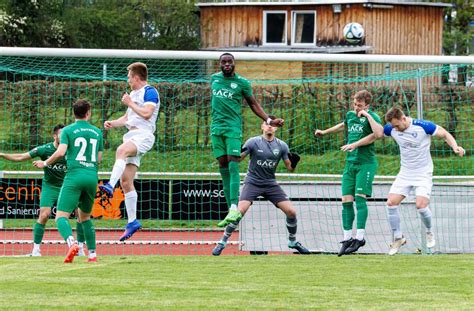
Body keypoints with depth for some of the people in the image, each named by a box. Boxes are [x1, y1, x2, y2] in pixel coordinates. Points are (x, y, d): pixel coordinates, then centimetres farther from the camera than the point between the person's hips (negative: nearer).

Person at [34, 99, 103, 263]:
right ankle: (92, 254, 16)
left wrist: (45, 163, 5)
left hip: (74, 176, -4)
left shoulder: (68, 130, 2)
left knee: (61, 216, -9)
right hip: (92, 177, 5)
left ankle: (72, 243, -36)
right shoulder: (97, 132, 14)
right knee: (85, 216, 22)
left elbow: (60, 152, -11)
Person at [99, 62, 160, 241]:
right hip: (131, 136, 9)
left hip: (143, 135, -9)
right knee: (125, 182, 3)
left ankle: (110, 186, -56)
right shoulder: (133, 94, 25)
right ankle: (132, 221, 7)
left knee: (121, 150, -40)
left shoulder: (150, 92, -4)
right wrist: (113, 124, 14)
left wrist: (129, 103, -8)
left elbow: (146, 113, -18)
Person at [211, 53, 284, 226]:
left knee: (233, 165, -15)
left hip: (233, 127, -4)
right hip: (216, 128, 4)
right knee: (223, 168, 1)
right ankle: (231, 210, 3)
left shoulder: (242, 83, 0)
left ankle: (234, 207, -23)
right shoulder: (214, 78, 11)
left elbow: (253, 104, 7)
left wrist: (268, 120, -3)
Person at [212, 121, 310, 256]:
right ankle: (222, 243, -9)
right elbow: (237, 159, -9)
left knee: (291, 212, -5)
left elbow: (289, 167, 5)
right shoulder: (253, 142, -7)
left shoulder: (282, 146, 1)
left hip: (271, 184, 3)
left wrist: (293, 162, -18)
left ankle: (292, 242, 19)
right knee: (239, 211, -21)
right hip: (252, 182, -3)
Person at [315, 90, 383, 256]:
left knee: (360, 197, -15)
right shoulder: (350, 115, 11)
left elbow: (379, 133, -29)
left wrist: (367, 115, -24)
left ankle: (360, 237, -13)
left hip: (366, 163, -6)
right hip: (350, 163, 6)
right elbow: (344, 125, 36)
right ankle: (347, 238, 6)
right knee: (346, 200, 0)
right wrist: (325, 132, 46)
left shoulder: (372, 117, -8)